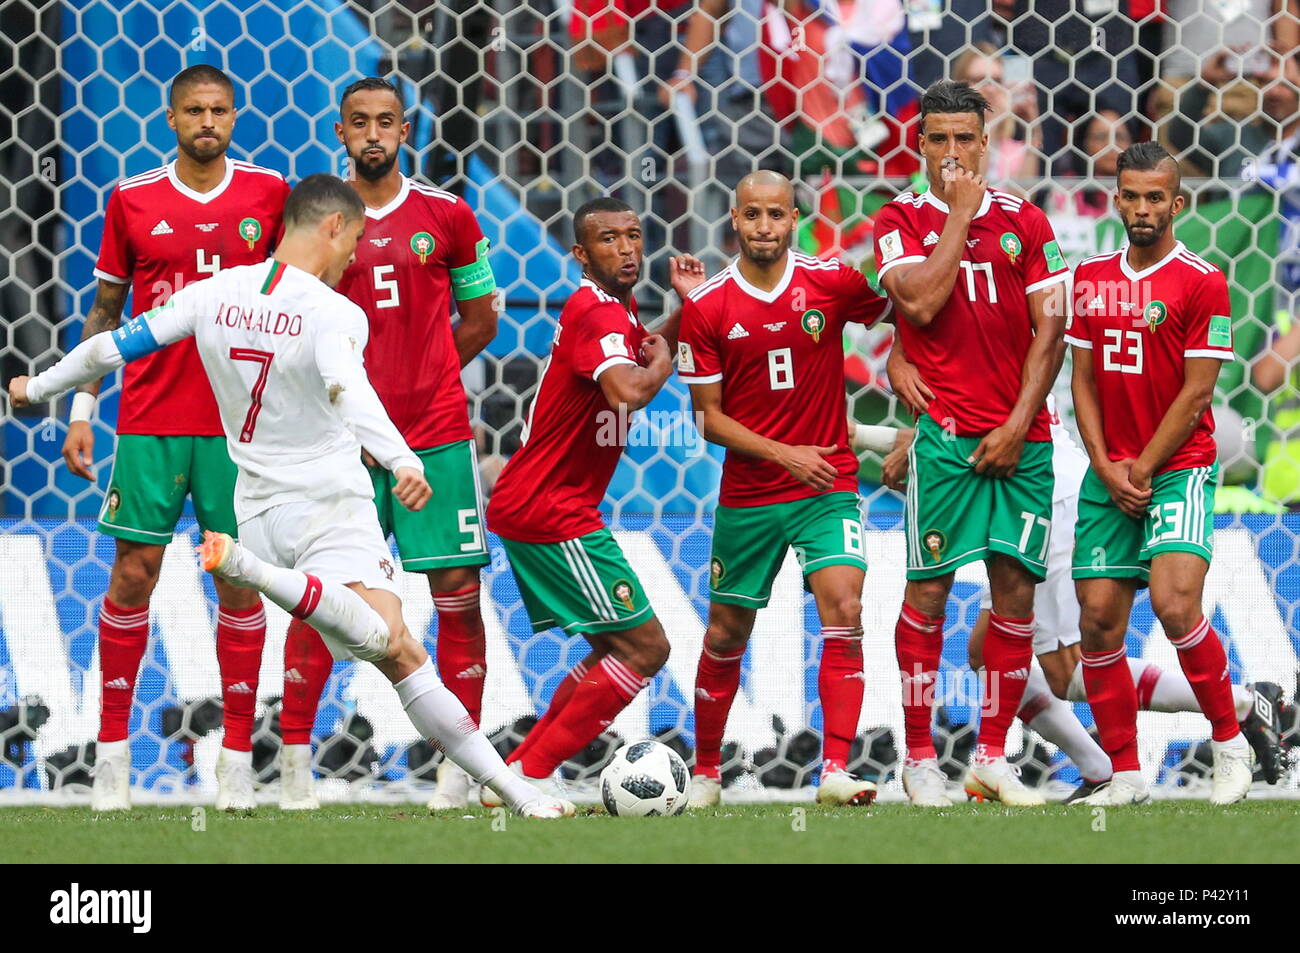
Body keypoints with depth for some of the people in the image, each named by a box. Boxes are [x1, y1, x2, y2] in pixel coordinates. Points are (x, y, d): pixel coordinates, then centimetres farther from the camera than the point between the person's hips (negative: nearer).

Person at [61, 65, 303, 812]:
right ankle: (113, 751, 6)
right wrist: (81, 409, 4)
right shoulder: (132, 202, 3)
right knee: (133, 575, -2)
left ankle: (238, 758, 7)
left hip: (241, 423, 0)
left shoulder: (269, 193, 3)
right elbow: (106, 311, 9)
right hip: (150, 419, 0)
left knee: (239, 580, 1)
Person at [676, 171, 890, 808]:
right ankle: (705, 771, 28)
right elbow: (708, 416, -3)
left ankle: (835, 769, -21)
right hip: (746, 496, 1)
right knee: (727, 635, 9)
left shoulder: (832, 282, -5)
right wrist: (782, 454, -15)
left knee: (844, 609, -19)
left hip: (828, 488, -1)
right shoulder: (706, 308, -5)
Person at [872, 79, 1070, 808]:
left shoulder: (1024, 222, 8)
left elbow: (1050, 329, 4)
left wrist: (1018, 425, -5)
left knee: (1016, 587, 0)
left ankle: (993, 759, 9)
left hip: (1021, 437, 2)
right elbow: (921, 303, -13)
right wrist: (959, 213, -8)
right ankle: (920, 758, 5)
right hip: (944, 432, -2)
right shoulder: (901, 220, 3)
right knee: (928, 589, -4)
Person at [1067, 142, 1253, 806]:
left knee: (1174, 603, -21)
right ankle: (1125, 776, 8)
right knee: (1099, 621, -1)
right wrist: (1106, 468, -3)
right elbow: (1083, 379, 10)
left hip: (1177, 469, -5)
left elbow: (1196, 392, -9)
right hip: (1108, 474, 5)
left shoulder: (1200, 282, -6)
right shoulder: (1090, 278, 10)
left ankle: (1229, 741, -3)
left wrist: (1142, 470, -10)